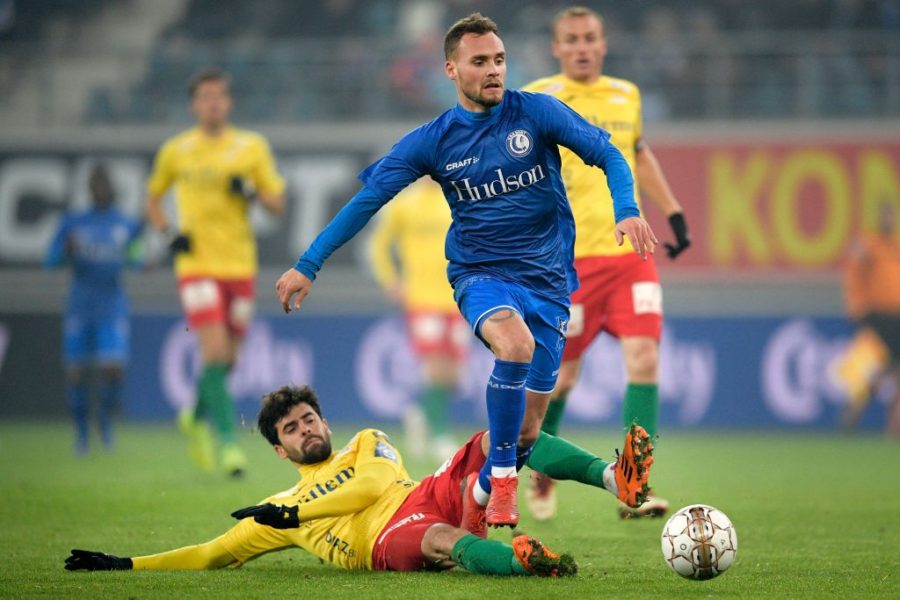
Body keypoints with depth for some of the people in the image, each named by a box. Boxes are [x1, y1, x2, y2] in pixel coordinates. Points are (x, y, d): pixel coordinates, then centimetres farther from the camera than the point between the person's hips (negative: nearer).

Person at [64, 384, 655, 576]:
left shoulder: (369, 445, 31)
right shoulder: (279, 509, 32)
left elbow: (373, 484, 10)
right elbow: (217, 552, 32)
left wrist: (295, 513, 9)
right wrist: (126, 564, 27)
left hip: (431, 497, 3)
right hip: (386, 544, -3)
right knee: (440, 539, -41)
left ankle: (612, 477, -37)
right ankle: (524, 561, -72)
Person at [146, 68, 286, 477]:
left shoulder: (252, 147, 5)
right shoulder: (176, 151, 4)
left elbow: (278, 202, 6)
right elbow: (153, 198, 17)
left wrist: (251, 192, -15)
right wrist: (169, 233, 0)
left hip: (240, 264, 2)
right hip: (197, 263, -2)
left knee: (227, 359, 10)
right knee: (215, 353, -17)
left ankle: (197, 417, 37)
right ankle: (229, 441, -15)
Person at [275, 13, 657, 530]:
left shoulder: (537, 113, -3)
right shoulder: (434, 141, -1)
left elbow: (608, 155, -4)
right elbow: (367, 200, 3)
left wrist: (627, 210, -24)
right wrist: (308, 265, -1)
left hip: (549, 279, 1)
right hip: (480, 274, -1)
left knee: (527, 431, 0)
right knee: (515, 343, -36)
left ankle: (482, 494, 30)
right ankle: (502, 478, -21)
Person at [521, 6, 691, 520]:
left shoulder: (626, 95, 12)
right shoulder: (536, 101, -2)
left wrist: (673, 211, 22)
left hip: (630, 251, 4)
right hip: (569, 258, -3)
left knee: (644, 360, -12)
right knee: (561, 374, 1)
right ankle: (542, 469, 29)